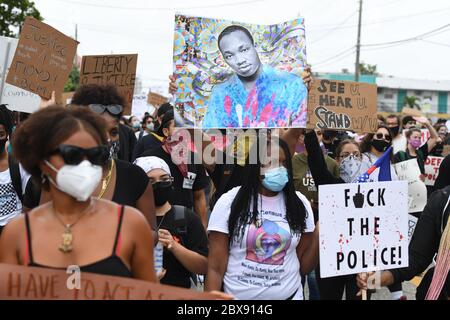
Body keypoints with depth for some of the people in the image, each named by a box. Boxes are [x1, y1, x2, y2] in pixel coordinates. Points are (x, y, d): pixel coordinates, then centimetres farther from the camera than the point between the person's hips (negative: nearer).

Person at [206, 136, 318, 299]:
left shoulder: (299, 204, 0)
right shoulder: (229, 202, -7)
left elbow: (303, 267, 1)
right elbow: (215, 269, -8)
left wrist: (318, 235, -13)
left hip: (289, 295, 2)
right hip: (238, 295, -2)